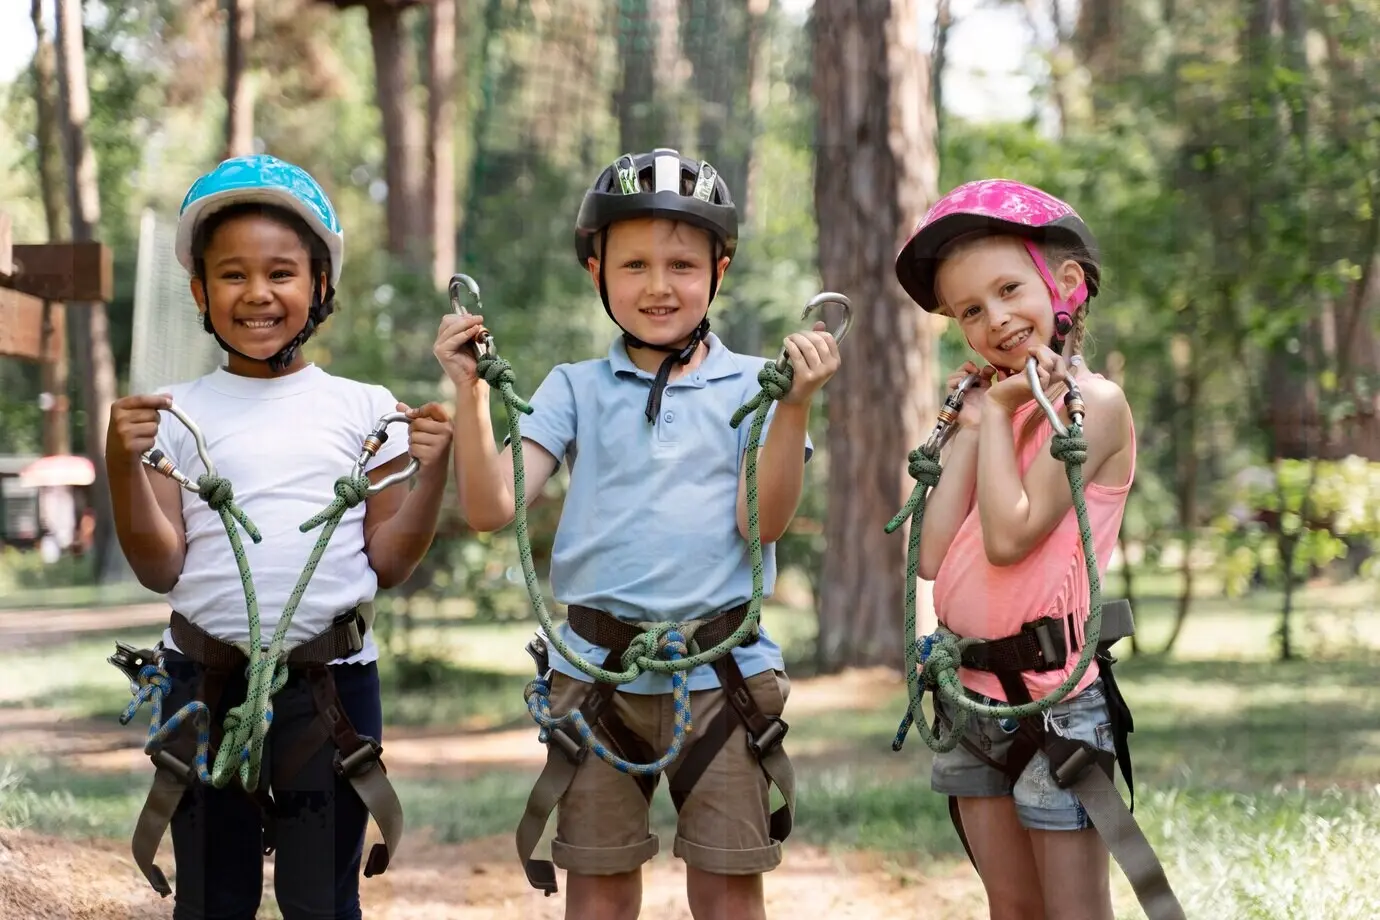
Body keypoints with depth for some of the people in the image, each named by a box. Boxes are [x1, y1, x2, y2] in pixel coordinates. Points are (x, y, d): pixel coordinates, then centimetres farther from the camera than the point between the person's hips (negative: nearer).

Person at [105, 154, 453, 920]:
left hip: (331, 681, 0)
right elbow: (160, 568, 1)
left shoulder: (363, 409, 5)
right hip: (205, 681, 1)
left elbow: (387, 561, 4)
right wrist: (123, 463, -11)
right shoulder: (177, 414, 4)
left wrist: (433, 470, -9)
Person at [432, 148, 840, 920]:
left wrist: (797, 406, -20)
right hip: (598, 672, 1)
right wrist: (470, 393, -13)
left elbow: (763, 521, -9)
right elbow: (491, 508, -3)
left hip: (721, 671, -1)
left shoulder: (751, 386, 3)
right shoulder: (575, 390, 7)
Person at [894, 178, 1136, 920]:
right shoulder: (1000, 407, 10)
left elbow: (1010, 535, -22)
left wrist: (1000, 413, -11)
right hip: (971, 693, 8)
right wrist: (969, 429, 2)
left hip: (1053, 696, -8)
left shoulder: (1092, 402, -12)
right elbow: (935, 557, 1)